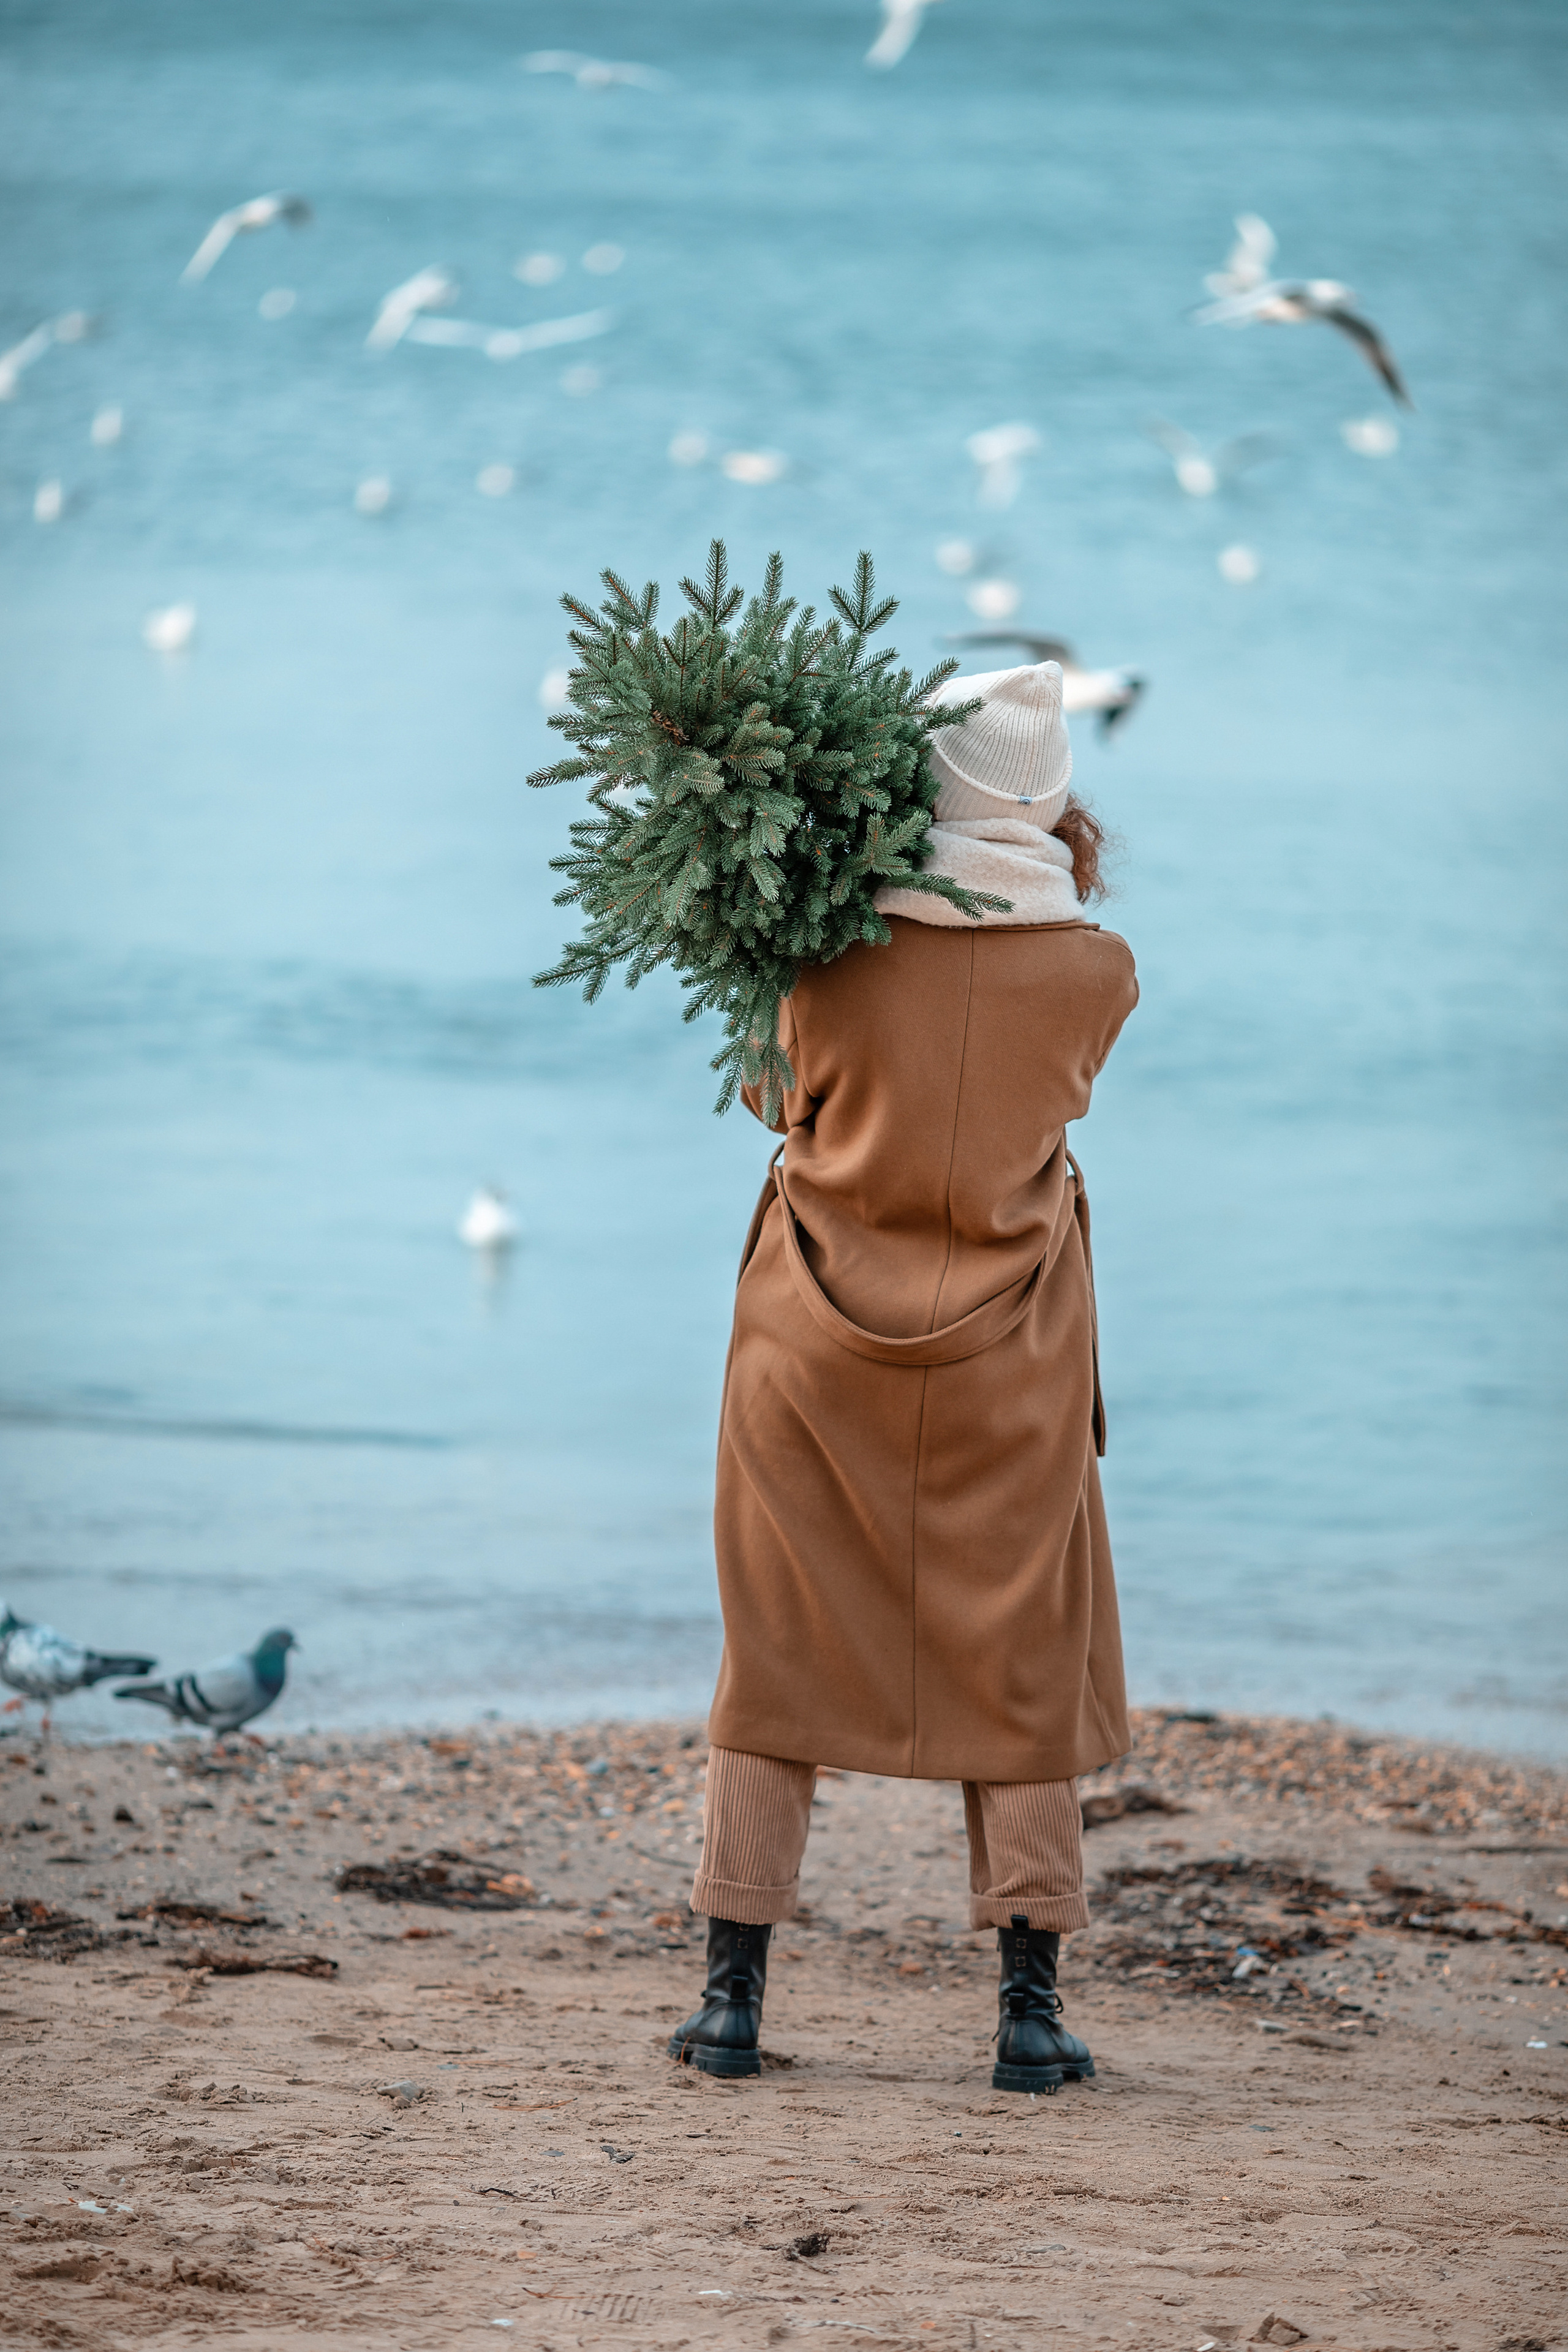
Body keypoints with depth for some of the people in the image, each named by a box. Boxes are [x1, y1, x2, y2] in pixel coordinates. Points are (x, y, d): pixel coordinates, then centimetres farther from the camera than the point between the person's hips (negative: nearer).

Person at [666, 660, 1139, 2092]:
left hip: (822, 1354, 0)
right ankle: (1031, 2007, 6)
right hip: (1006, 1371, 0)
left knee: (784, 1657, 10)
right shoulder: (1098, 970, -10)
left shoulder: (836, 959, -13)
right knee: (1019, 1670, 10)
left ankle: (734, 1994, 8)